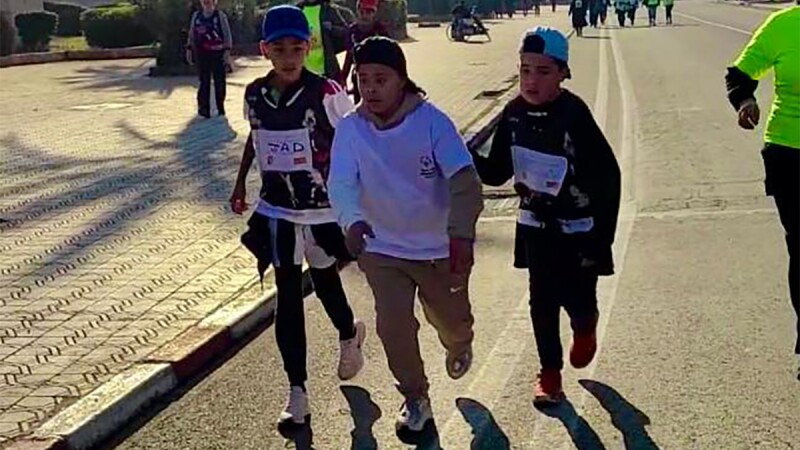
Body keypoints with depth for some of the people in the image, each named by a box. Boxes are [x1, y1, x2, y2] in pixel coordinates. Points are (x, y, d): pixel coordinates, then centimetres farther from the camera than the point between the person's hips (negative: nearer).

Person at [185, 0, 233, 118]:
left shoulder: (220, 16, -3)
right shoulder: (196, 16, 9)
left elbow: (227, 35, -4)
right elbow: (191, 34, 16)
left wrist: (227, 51, -11)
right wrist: (189, 49, 12)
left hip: (218, 54, -3)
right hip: (202, 54, 3)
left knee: (220, 81, 4)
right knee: (204, 81, 3)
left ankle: (220, 107, 16)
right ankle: (204, 108, 6)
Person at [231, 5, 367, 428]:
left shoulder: (327, 93, -16)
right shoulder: (254, 94, -4)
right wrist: (240, 183, 20)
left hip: (324, 207, -2)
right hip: (277, 210, 3)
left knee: (324, 279, 17)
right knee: (287, 295, 1)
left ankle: (349, 335, 51)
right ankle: (296, 392, 6)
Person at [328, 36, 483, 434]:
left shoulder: (432, 121, -20)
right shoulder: (351, 128, -13)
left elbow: (465, 182, -29)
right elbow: (341, 183, -24)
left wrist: (462, 235, -45)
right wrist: (352, 220, -47)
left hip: (439, 248, -1)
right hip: (382, 248, 1)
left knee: (451, 321, 16)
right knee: (393, 326, -6)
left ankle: (459, 347, 56)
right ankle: (415, 398, 21)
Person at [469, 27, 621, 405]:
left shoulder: (574, 115, -20)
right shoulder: (514, 114, -6)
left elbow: (607, 175, -16)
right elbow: (496, 173, 4)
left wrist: (603, 236, -16)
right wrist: (465, 156, -16)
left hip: (578, 228, -4)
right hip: (536, 225, 4)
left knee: (576, 298, 4)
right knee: (542, 300, 7)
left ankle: (584, 328, 41)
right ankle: (549, 372, 24)